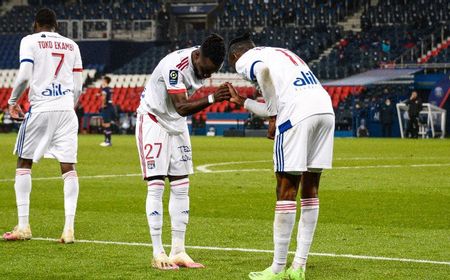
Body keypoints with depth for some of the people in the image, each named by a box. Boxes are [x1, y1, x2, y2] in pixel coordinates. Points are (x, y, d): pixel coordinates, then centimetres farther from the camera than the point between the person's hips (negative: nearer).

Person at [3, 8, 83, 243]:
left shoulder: (30, 41, 2)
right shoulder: (71, 45, 14)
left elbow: (24, 76, -9)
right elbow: (78, 85, 13)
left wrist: (13, 101, 5)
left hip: (40, 109, -3)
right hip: (66, 109, 3)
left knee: (24, 163, 11)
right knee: (68, 167, 1)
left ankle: (23, 226, 7)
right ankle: (69, 228, -7)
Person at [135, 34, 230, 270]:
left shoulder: (204, 62, -7)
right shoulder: (175, 65, -31)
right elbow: (181, 107, -37)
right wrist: (211, 99, -47)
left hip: (176, 124, 8)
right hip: (153, 119, -8)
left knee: (181, 187, 4)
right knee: (156, 186, -9)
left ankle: (178, 252, 7)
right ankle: (158, 254, -7)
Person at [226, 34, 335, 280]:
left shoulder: (244, 59, 11)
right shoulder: (279, 53, 34)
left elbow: (263, 69, -15)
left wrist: (273, 116, -6)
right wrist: (244, 102, 47)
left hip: (299, 114, -7)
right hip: (325, 108, 7)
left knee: (286, 190, -1)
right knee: (310, 189, 12)